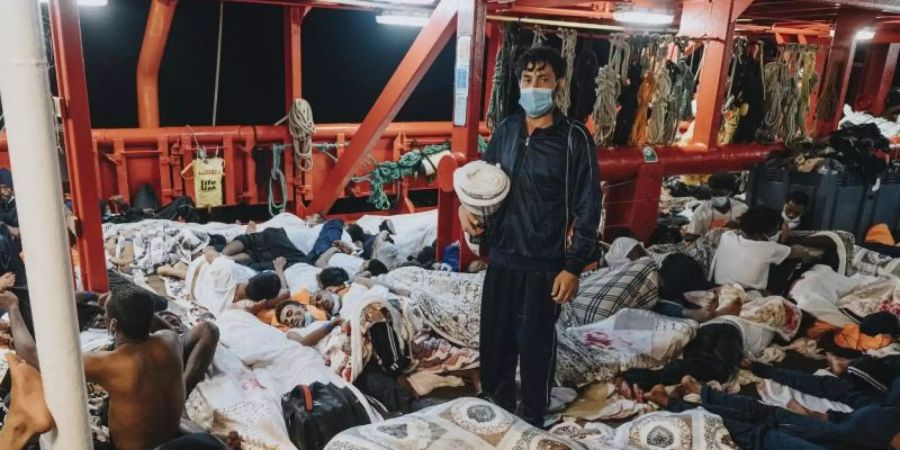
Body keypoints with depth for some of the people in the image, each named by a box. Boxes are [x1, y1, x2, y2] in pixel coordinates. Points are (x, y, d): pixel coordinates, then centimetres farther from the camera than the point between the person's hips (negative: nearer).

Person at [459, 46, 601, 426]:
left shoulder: (574, 138, -11)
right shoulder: (506, 130, 3)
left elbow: (588, 208, -10)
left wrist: (574, 267, -13)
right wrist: (467, 204, -4)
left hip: (544, 264, -5)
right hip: (501, 257, 5)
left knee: (535, 343, 8)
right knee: (495, 338, 15)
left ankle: (533, 421, 30)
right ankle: (497, 409, 38)